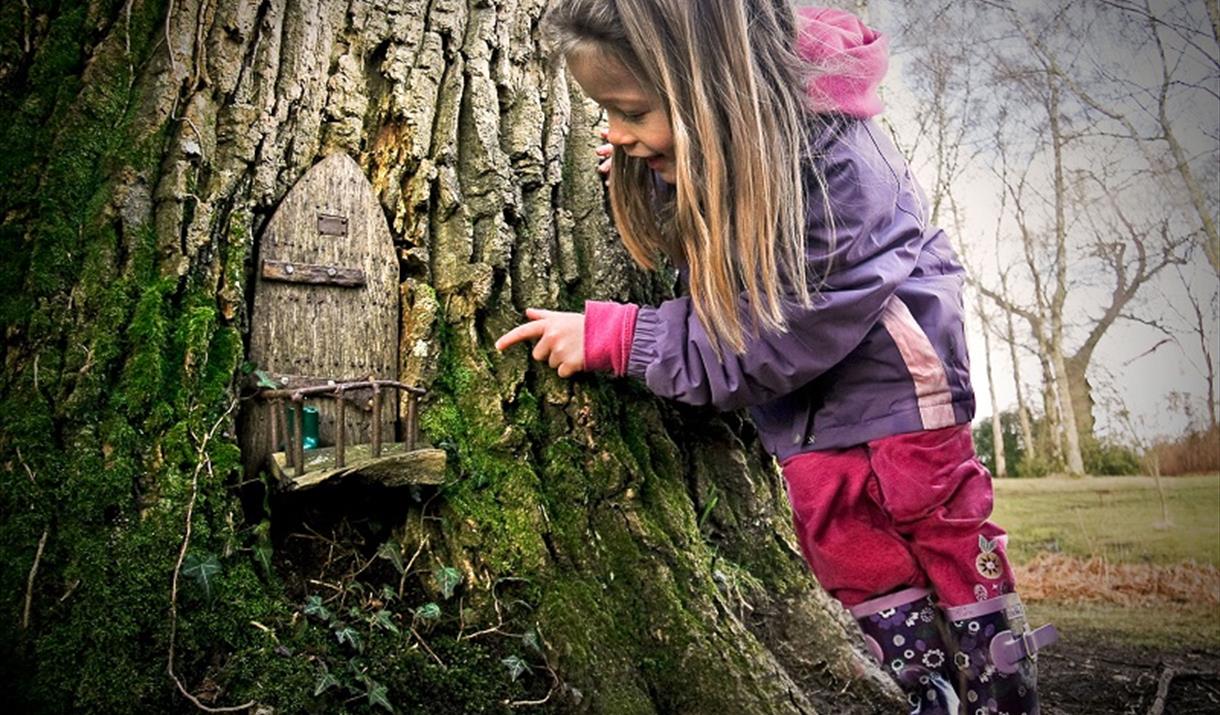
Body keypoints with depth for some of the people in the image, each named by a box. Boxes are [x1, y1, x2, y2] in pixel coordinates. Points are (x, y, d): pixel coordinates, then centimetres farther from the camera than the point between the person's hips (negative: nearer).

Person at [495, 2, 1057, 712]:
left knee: (935, 518, 3)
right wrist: (642, 173, -11)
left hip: (891, 369, -6)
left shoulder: (835, 163, -34)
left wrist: (611, 336, -27)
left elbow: (765, 343, -30)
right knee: (842, 541, 7)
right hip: (803, 395, 6)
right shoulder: (693, 147, -14)